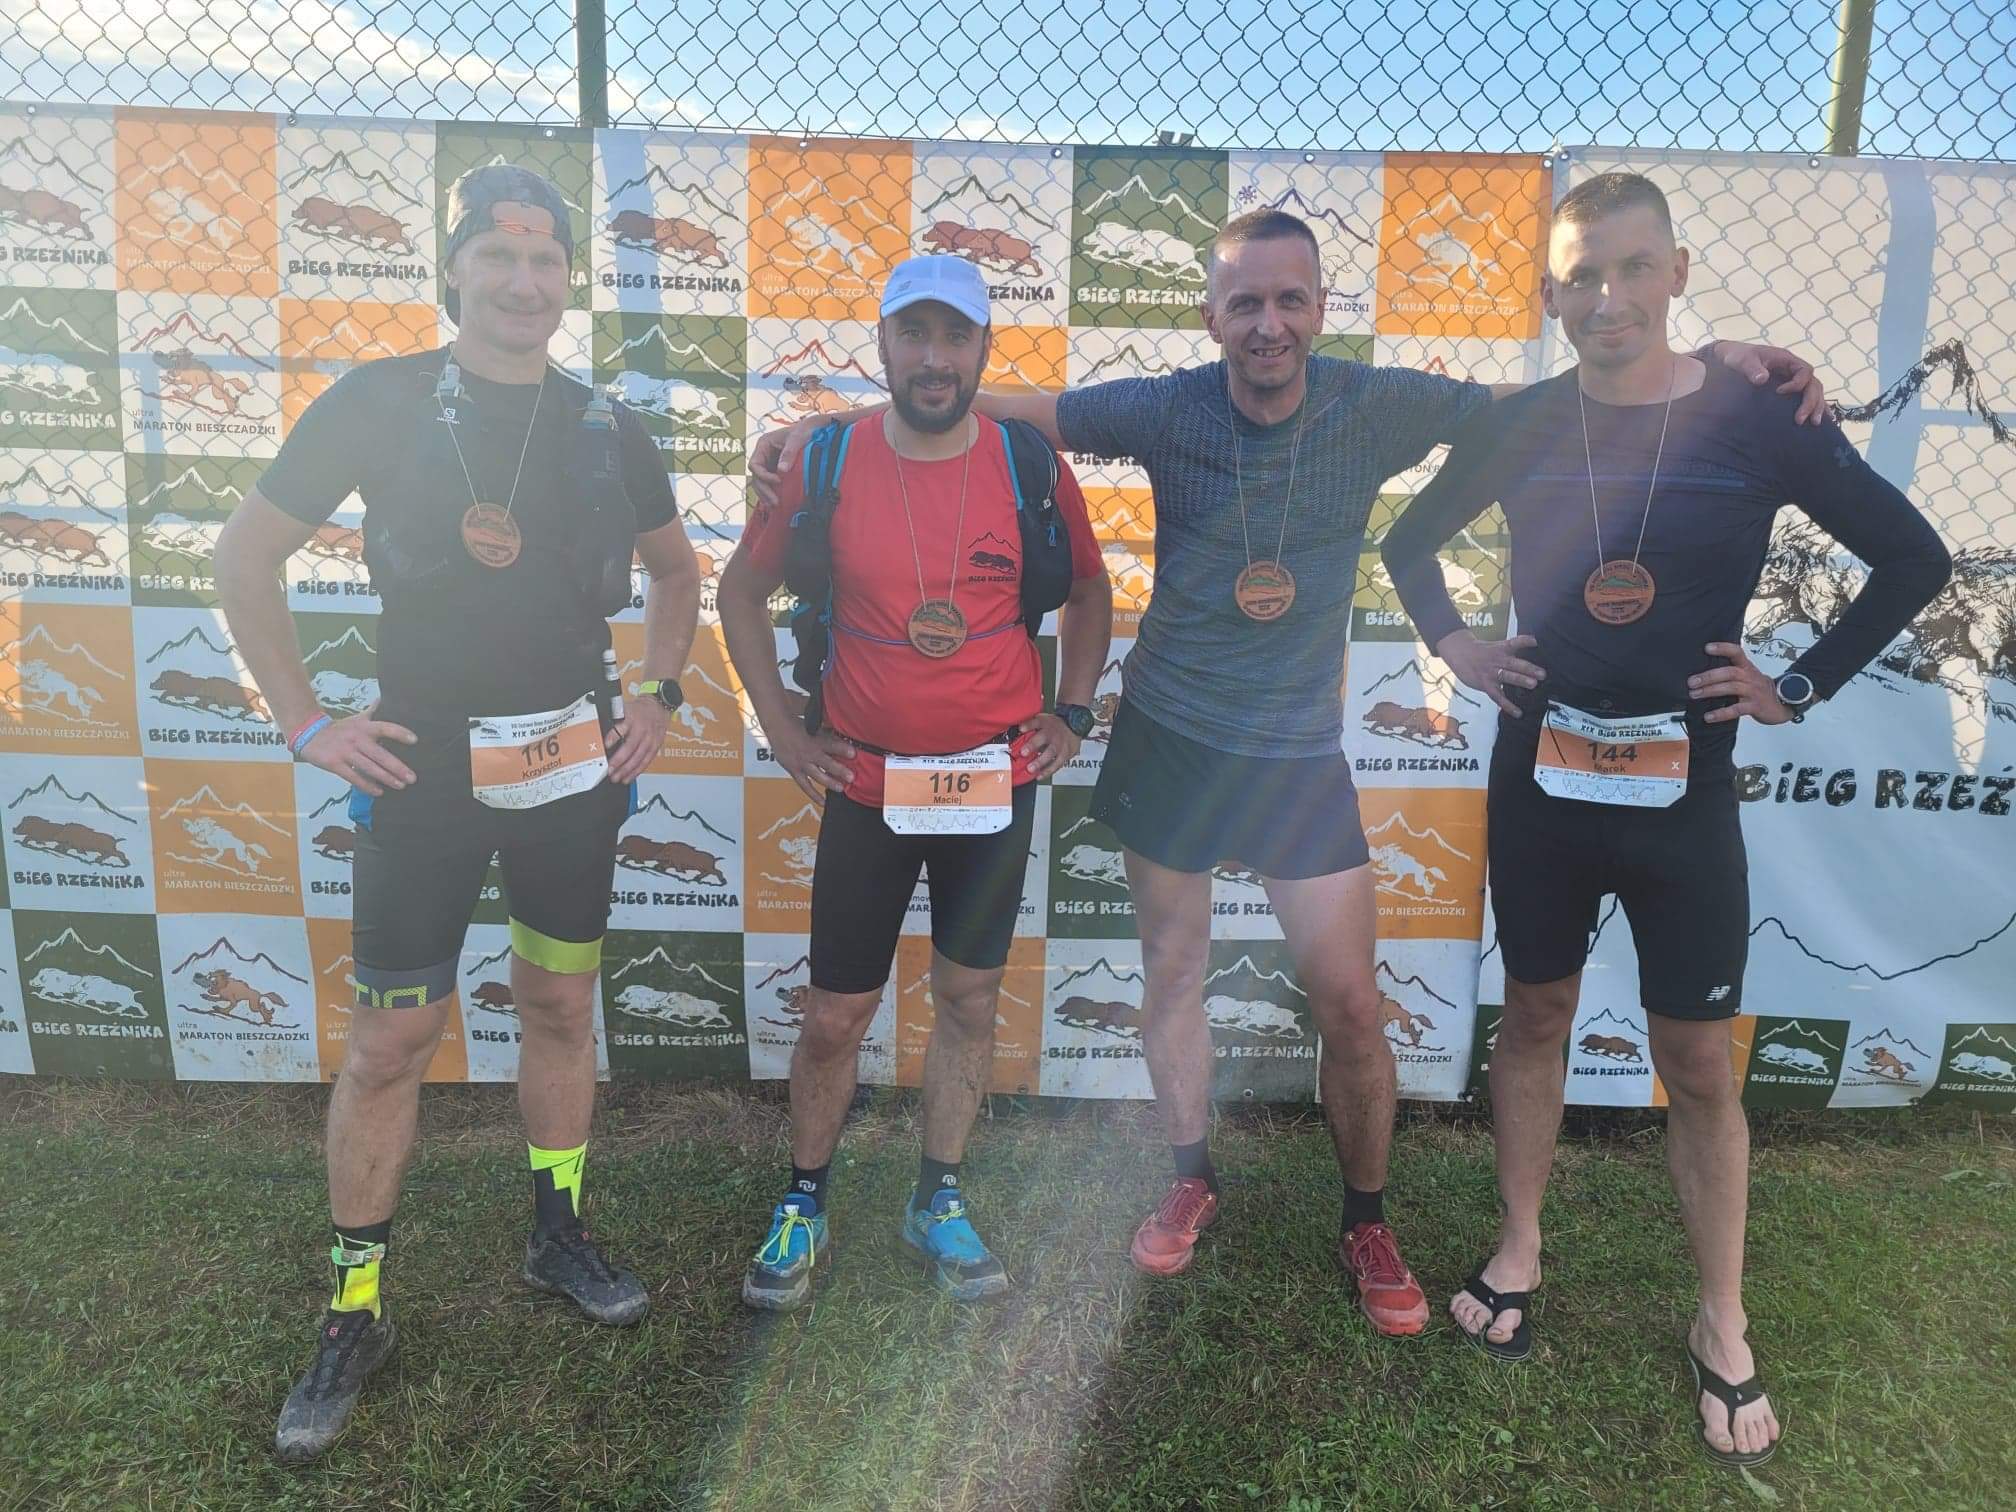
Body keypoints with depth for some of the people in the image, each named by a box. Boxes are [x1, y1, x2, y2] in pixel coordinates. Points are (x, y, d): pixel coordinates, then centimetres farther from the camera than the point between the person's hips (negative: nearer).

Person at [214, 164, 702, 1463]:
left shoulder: (605, 428, 4)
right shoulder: (381, 402, -5)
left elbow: (677, 568, 18)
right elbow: (247, 558, 1)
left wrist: (660, 697, 7)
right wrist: (307, 723, -5)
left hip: (574, 763, 3)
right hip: (425, 769, -3)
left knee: (561, 1005, 13)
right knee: (392, 1035, 2)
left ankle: (560, 1235, 32)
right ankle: (355, 1317, 18)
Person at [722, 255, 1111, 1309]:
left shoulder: (1029, 463, -4)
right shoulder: (828, 461, -5)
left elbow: (1089, 591, 12)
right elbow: (741, 589, 6)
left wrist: (1070, 713, 4)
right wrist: (783, 728, 1)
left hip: (996, 779, 1)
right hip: (865, 780, -1)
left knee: (969, 997, 12)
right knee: (835, 1015, 7)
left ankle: (939, 1201, 30)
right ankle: (804, 1203, 29)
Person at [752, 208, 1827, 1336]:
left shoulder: (1376, 408, -8)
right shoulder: (1168, 410, -10)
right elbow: (996, 410, -6)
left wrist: (1715, 363, -6)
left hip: (1301, 756, 0)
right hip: (1169, 740, 0)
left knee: (1351, 1005, 1)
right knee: (1173, 974, 12)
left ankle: (1369, 1224, 26)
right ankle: (1193, 1181, 37)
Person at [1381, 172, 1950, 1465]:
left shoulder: (1760, 424, -7)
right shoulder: (1517, 428, -2)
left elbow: (1915, 560, 2)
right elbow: (1408, 543, 14)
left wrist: (1802, 689, -3)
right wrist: (1453, 645, 2)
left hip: (1682, 788, -1)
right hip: (1541, 775, 2)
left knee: (1700, 1063, 6)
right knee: (1537, 1016, 14)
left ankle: (1724, 1329, 23)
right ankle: (1518, 1252, 32)